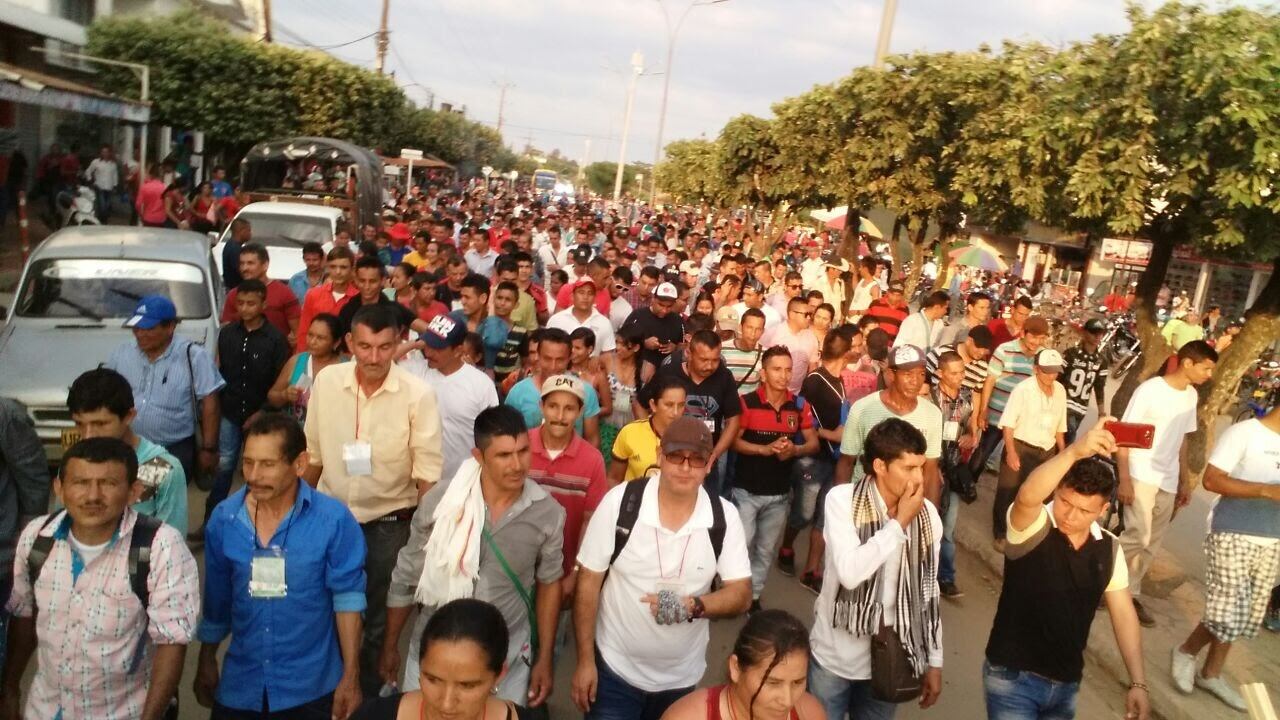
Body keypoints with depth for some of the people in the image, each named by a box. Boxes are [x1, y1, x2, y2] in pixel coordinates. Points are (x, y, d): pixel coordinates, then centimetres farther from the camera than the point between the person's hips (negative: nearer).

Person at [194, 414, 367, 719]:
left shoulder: (334, 520, -16)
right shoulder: (223, 519, -5)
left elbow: (347, 598, -12)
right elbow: (215, 599, 6)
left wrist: (350, 677, -11)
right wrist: (206, 662, 13)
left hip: (310, 688, -3)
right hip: (240, 685, 3)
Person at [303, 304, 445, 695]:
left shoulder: (418, 394, -17)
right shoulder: (326, 381, -7)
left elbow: (427, 472, -12)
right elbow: (312, 454, 4)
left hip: (388, 523, -2)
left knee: (378, 617, 15)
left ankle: (369, 695, 38)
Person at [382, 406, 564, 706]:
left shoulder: (548, 513, -12)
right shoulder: (439, 501, -15)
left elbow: (548, 583, 2)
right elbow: (406, 577, -2)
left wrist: (544, 660, 4)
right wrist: (390, 646, 7)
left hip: (508, 659, 0)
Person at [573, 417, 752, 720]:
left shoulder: (725, 517, -11)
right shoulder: (619, 502, -16)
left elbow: (741, 594, -7)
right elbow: (588, 581, -10)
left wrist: (693, 605, -26)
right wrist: (585, 660, -9)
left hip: (682, 677, 3)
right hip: (615, 669, -2)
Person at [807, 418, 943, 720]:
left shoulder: (927, 514, -5)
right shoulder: (841, 500, -15)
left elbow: (928, 593, 4)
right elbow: (849, 572, -28)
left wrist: (934, 661, 8)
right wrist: (899, 522, -22)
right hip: (834, 658, -3)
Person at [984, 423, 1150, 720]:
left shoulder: (1109, 549, 1)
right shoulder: (1030, 526, -16)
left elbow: (1123, 614, 6)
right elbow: (1027, 497, -39)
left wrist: (1138, 683, 0)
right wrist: (1074, 452, -52)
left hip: (1066, 683, 5)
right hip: (1013, 677, -5)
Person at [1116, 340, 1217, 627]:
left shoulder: (1191, 396, 7)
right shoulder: (1149, 389, -13)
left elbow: (1182, 439, 16)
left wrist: (1185, 481, 16)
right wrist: (1124, 479, -17)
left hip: (1168, 482, 7)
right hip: (1141, 477, -6)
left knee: (1151, 544, 9)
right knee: (1138, 537, -12)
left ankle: (1130, 594, 20)